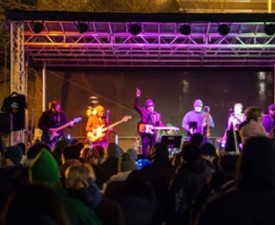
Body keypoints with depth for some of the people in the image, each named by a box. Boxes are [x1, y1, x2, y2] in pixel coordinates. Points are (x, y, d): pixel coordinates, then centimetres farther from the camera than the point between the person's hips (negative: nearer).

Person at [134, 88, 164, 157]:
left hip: (153, 133, 5)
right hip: (145, 133, -5)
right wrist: (137, 97, -22)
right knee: (145, 149, -8)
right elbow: (136, 106, -9)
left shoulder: (157, 114, 15)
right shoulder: (143, 111, 3)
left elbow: (160, 124, 14)